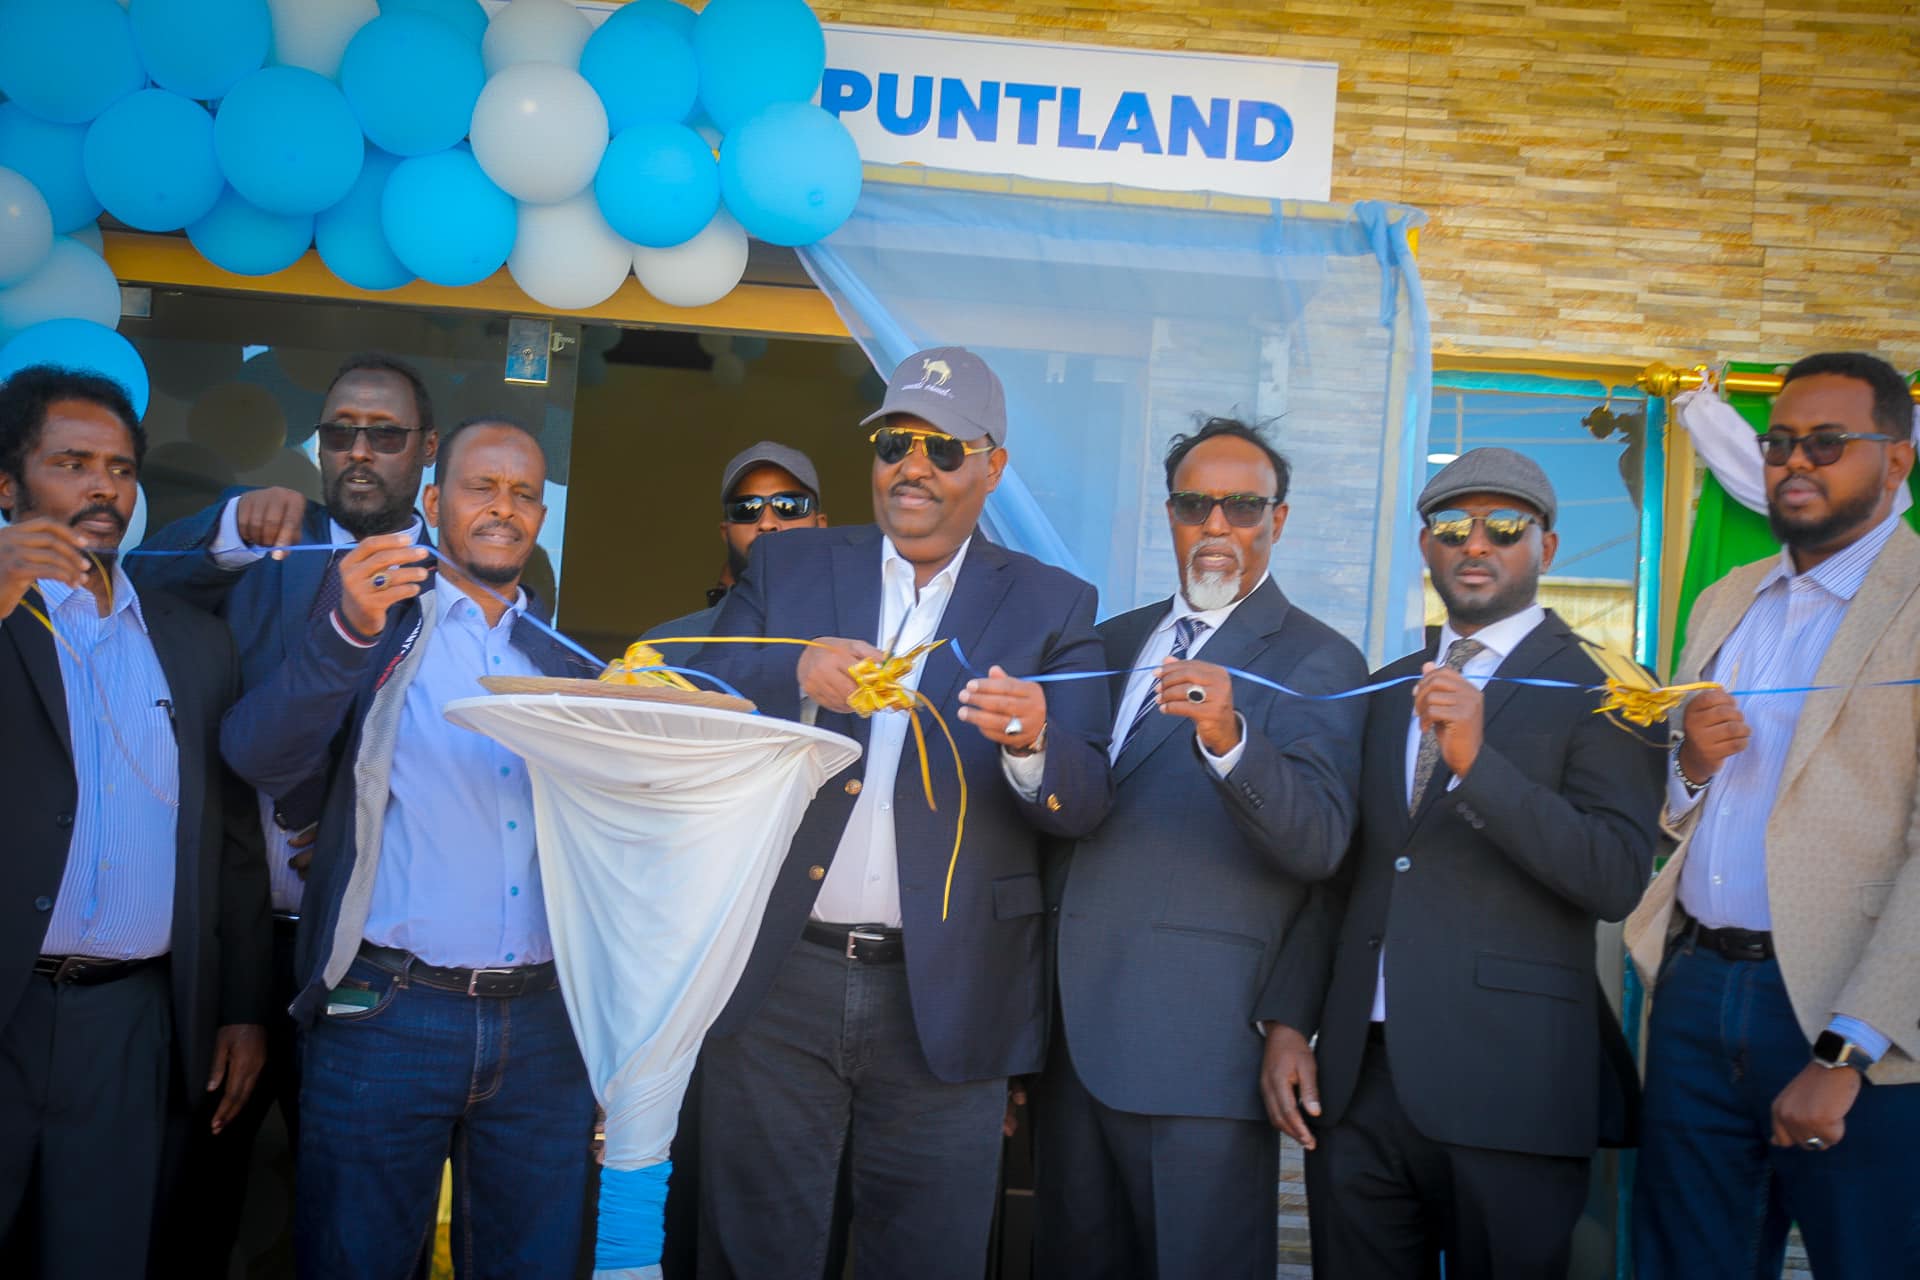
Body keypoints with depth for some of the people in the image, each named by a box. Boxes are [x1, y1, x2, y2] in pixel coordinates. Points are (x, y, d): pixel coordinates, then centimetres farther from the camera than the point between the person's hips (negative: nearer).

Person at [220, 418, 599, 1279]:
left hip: (542, 1022, 3)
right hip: (386, 1015, -3)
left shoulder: (565, 665, 14)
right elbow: (260, 759, -12)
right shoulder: (372, 622, 4)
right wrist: (351, 629, -26)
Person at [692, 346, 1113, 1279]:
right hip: (776, 981, 1)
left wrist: (1031, 745, -27)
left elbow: (1084, 805, -5)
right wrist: (796, 683, -22)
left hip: (943, 1001, 0)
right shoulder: (786, 569, 7)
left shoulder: (1052, 606, 3)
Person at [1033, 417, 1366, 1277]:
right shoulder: (1115, 642, 15)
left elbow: (1320, 842, -18)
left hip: (1199, 1042, -6)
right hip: (1073, 1026, 6)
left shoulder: (1317, 663, -4)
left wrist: (1229, 737, -32)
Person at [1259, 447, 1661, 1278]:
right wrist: (1289, 1021, 6)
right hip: (1354, 1078, 5)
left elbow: (1617, 881, -13)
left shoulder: (1603, 694, -1)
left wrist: (1479, 761, -23)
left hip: (1507, 1085, -4)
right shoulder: (1387, 692, 15)